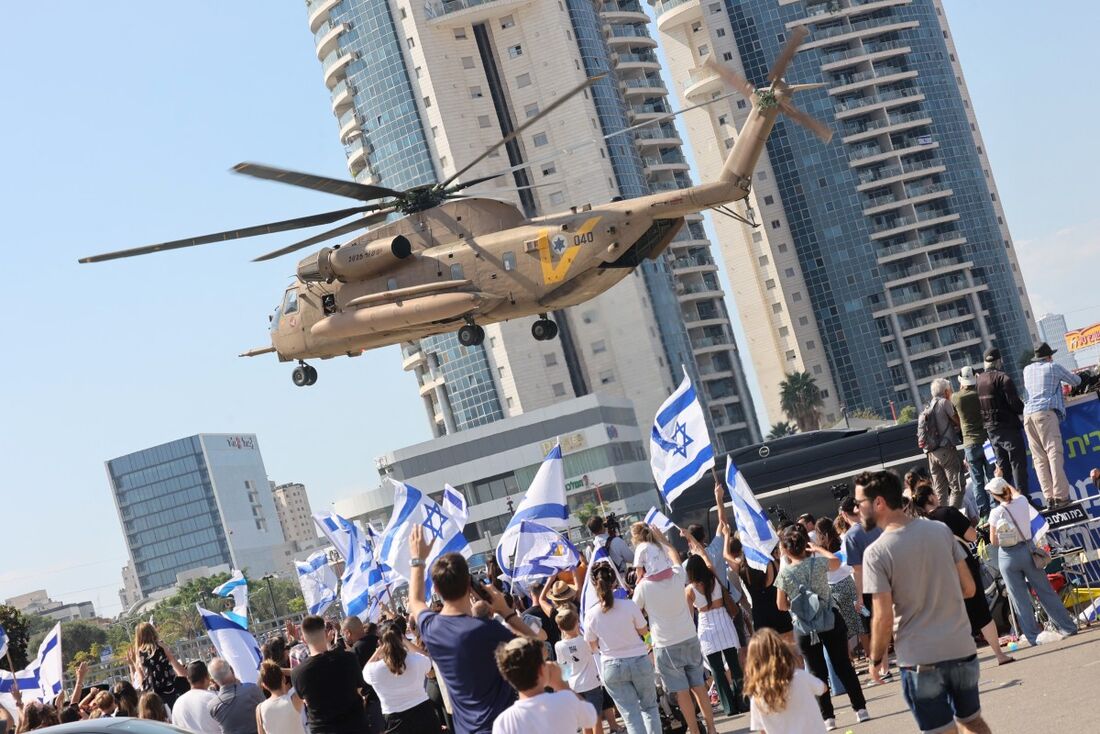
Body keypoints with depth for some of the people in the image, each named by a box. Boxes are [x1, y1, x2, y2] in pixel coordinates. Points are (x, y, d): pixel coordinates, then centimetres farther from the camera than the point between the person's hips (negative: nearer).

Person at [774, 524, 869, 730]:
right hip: (830, 622, 1)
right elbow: (836, 561, 16)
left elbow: (782, 605, -3)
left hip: (804, 629, -1)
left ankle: (828, 717, 8)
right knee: (844, 666, 11)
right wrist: (818, 548, 25)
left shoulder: (784, 573, -11)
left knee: (818, 673, 8)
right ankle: (860, 708, 13)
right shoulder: (818, 562, -8)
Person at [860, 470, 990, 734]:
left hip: (920, 660, -4)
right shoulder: (940, 530, 0)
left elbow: (884, 618, -14)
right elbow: (969, 588, 6)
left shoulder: (876, 553, -13)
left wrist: (876, 657, 2)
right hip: (961, 649, 5)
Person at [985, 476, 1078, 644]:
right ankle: (1068, 627, 18)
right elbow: (1015, 493, 21)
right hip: (1027, 550, 3)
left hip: (1008, 556, -3)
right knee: (1046, 592, 12)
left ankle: (1033, 636, 8)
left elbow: (994, 542, -7)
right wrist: (1002, 481, 33)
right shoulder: (1022, 502, -5)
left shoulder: (995, 513, -14)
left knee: (1020, 598, 5)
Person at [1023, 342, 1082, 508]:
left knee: (1039, 458, 2)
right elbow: (1076, 381, 21)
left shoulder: (1027, 370, 22)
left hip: (1028, 415, 5)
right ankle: (1060, 496, -19)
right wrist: (1070, 383, 45)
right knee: (1054, 454, -10)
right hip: (1046, 412, -5)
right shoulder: (1053, 367, 10)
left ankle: (1049, 498, -4)